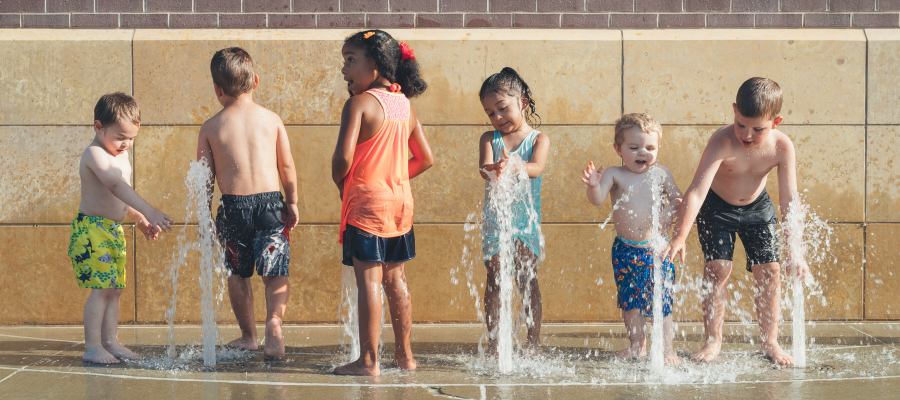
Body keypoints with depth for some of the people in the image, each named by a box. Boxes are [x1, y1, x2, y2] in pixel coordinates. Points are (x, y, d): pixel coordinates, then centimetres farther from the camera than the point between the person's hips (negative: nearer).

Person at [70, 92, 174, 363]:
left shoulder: (121, 154, 14)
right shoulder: (95, 154, -18)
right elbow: (115, 185, -33)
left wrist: (139, 219, 16)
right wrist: (149, 211, -42)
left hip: (114, 229, 9)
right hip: (92, 229, -9)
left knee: (115, 288, 9)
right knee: (102, 287, -13)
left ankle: (110, 342, 15)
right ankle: (92, 347, -9)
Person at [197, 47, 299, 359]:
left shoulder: (211, 128, 0)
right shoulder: (271, 119, 2)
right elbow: (287, 166, 6)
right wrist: (292, 202, 18)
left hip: (233, 205, 0)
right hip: (270, 201, 0)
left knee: (238, 274, 16)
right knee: (276, 273, 2)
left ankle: (248, 335, 22)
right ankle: (274, 321, -22)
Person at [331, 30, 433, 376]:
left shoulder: (359, 103, -12)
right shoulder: (405, 106, 9)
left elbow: (344, 156, -21)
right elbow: (425, 158, 15)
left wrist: (339, 182, -2)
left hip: (366, 201, -7)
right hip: (401, 202, 7)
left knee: (369, 281, -6)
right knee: (395, 279, 14)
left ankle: (368, 360, -6)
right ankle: (404, 354, 20)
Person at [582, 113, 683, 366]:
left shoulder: (661, 174, 0)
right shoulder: (614, 175, -4)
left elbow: (678, 199, 6)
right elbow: (597, 200, -17)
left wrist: (673, 209, -17)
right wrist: (593, 186, -39)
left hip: (656, 248, -2)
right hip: (624, 250, 2)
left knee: (660, 300, -3)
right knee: (629, 300, 12)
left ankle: (667, 348, 5)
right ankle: (638, 345, 27)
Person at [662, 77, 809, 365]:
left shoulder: (782, 147, -27)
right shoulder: (722, 142, -35)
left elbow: (789, 201, -27)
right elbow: (697, 191, -41)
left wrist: (794, 252, -34)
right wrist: (680, 236, -51)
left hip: (757, 207, 2)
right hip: (717, 207, -2)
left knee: (769, 270, -2)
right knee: (717, 268, -12)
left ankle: (769, 340, 11)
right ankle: (713, 341, -1)